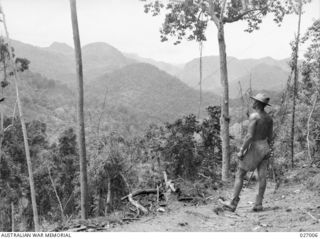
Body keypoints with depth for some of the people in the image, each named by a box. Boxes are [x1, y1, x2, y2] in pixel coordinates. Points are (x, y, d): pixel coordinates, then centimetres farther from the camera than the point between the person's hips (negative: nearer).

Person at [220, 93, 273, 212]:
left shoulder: (254, 116, -18)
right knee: (262, 176, 5)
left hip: (254, 147, -7)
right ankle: (258, 204, 8)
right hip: (265, 147, 8)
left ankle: (233, 204, 2)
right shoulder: (269, 118, 6)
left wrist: (241, 151, -17)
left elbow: (249, 136, -23)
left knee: (239, 175, 0)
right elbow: (270, 137, 12)